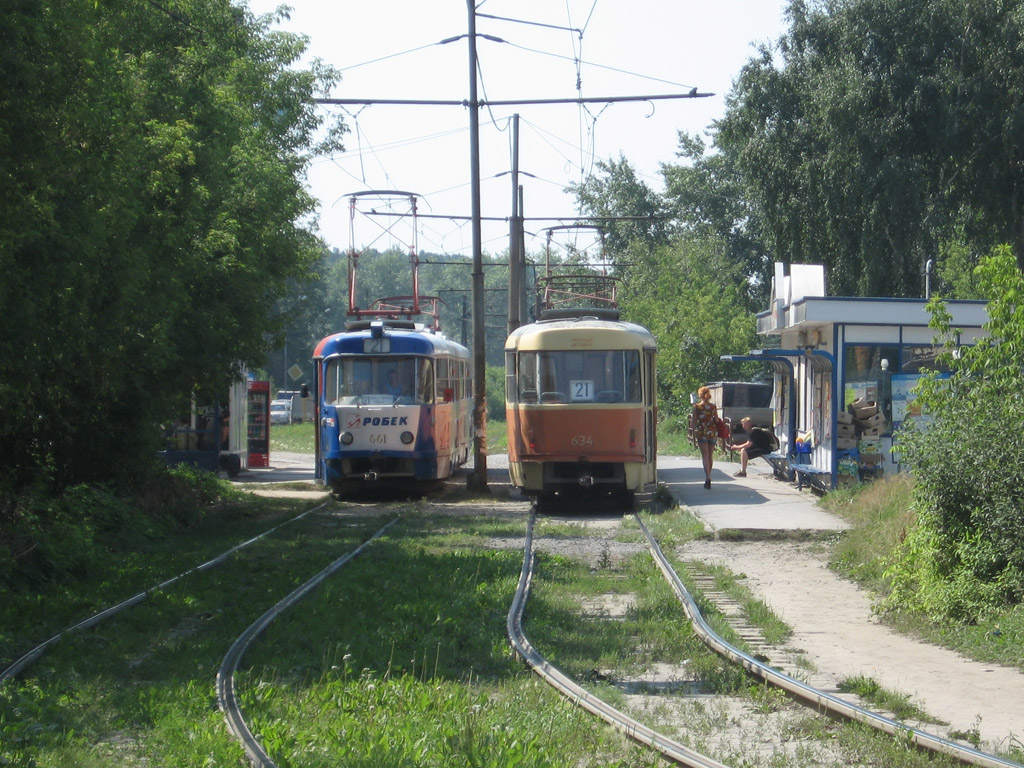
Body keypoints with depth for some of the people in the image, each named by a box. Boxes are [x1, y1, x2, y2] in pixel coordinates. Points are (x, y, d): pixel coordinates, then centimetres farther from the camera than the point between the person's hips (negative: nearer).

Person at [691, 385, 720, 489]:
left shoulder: (697, 406, -5)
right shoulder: (713, 406, 1)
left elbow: (693, 421, -5)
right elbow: (717, 420, 1)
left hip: (701, 432, -3)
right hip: (712, 432, 3)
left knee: (705, 456, -5)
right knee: (710, 456, 15)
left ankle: (708, 477, -21)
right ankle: (708, 476, 25)